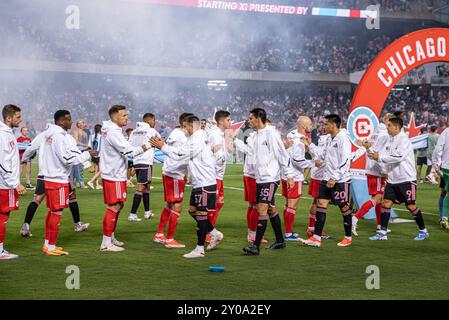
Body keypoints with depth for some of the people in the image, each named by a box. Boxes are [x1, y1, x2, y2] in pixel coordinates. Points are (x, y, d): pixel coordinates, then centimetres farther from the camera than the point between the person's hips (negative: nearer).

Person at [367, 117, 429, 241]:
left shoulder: (403, 139, -15)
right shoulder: (391, 139, 10)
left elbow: (398, 157, -26)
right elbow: (386, 156, 14)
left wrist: (380, 157, -22)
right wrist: (375, 155, -5)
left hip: (406, 179, -7)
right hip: (393, 179, 8)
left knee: (411, 205, -1)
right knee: (386, 203, 1)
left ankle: (423, 231, 16)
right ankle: (382, 233, 5)